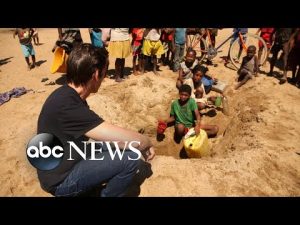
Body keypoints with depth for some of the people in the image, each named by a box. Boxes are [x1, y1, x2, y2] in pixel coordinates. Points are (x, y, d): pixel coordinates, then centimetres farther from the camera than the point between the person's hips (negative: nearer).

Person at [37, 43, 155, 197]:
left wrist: (143, 144, 2)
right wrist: (147, 143, -11)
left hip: (67, 159, 8)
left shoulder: (68, 95, -2)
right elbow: (131, 140, -34)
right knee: (130, 158, -18)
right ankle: (108, 195, 7)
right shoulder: (68, 106, -33)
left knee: (122, 147, 11)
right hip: (61, 180, -8)